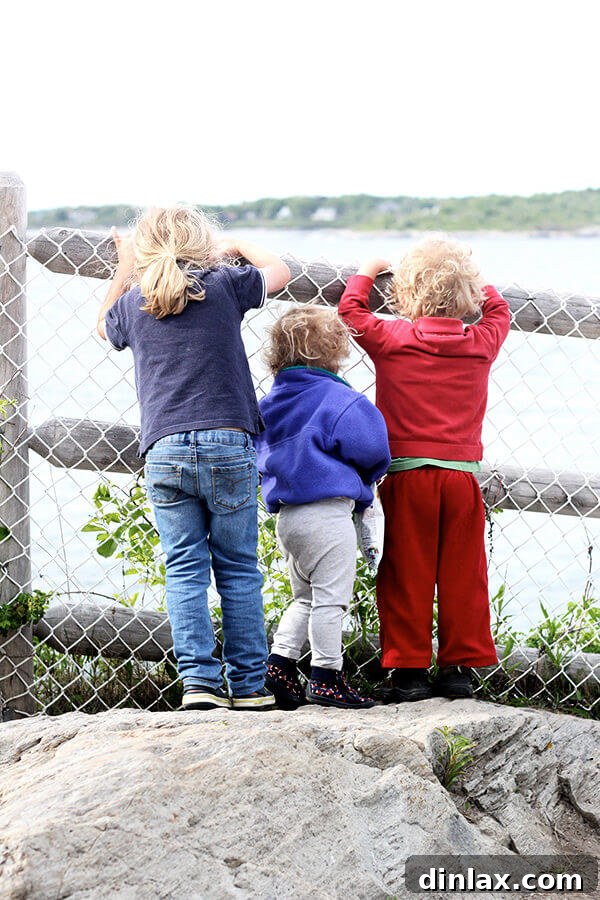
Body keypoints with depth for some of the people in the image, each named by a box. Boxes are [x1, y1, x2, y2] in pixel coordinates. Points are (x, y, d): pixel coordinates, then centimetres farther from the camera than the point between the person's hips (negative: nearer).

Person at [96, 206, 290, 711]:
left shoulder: (132, 304, 8)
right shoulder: (224, 285, 3)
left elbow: (105, 327, 33)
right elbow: (278, 271, 24)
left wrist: (123, 271, 40)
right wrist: (235, 247, 37)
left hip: (164, 451, 1)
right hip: (228, 446, -1)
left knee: (185, 571, 3)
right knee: (238, 570, 6)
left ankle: (198, 679, -6)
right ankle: (249, 684, 7)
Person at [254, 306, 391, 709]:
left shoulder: (269, 404, 12)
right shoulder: (337, 399, -11)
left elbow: (262, 455, 19)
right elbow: (369, 448, -15)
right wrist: (363, 480, 5)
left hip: (286, 516, 7)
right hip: (328, 513, -7)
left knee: (305, 598, 20)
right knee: (330, 598, -2)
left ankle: (280, 660, 10)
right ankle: (326, 678, 0)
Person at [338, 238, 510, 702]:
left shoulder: (392, 339, -4)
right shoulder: (482, 343, 1)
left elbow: (351, 310, 13)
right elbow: (498, 312, 24)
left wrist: (368, 272, 27)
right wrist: (472, 281, 33)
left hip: (408, 474, -2)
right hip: (462, 475, 2)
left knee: (407, 575, 4)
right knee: (462, 574, 8)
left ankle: (409, 668, 6)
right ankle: (460, 666, 11)